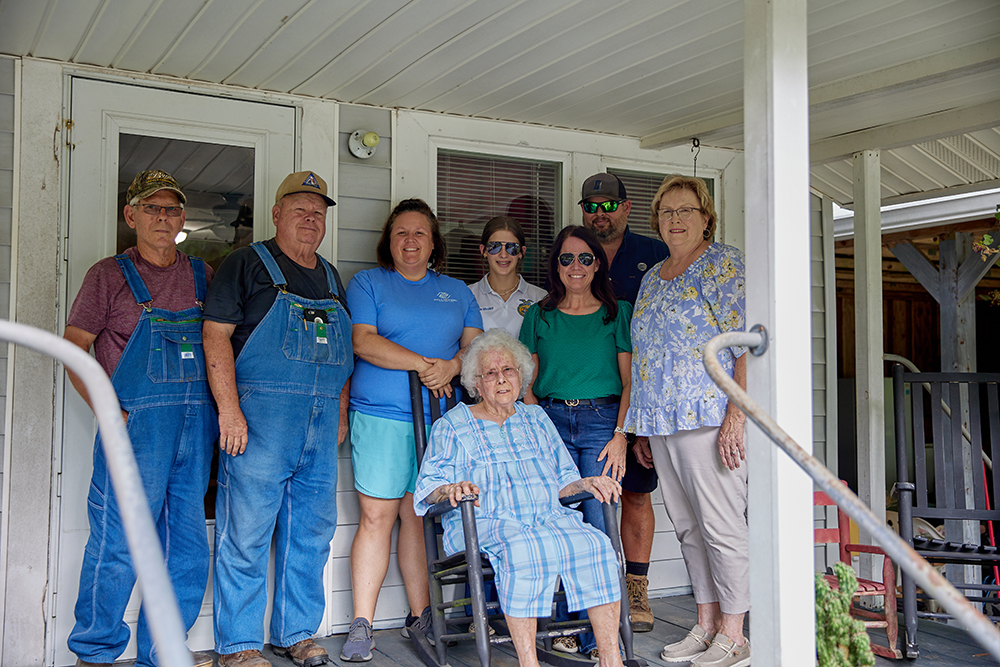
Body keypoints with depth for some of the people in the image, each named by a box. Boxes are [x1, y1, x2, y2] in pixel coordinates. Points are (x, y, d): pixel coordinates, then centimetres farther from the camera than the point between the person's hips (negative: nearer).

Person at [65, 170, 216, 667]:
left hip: (196, 425, 5)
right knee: (118, 542, -2)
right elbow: (73, 349, -2)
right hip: (136, 424, -4)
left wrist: (223, 408, 7)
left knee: (187, 547, 9)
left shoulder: (202, 276, 14)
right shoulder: (110, 275, 3)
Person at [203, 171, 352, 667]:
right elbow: (216, 333, -8)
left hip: (321, 422, 6)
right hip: (259, 414, -6)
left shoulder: (330, 277, 19)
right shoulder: (248, 264, 0)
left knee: (311, 532, 10)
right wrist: (229, 409, -16)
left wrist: (340, 412, 14)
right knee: (247, 530, -3)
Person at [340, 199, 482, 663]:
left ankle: (421, 617, 14)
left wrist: (452, 366, -11)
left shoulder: (457, 291, 18)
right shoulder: (367, 283, 7)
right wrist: (423, 364, -15)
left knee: (420, 516, 6)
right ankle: (361, 626, 1)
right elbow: (363, 341, -6)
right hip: (381, 418, -3)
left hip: (440, 419, 3)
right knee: (376, 517, -6)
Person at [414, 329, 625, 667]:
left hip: (549, 518, 4)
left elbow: (561, 481, 24)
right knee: (524, 549, -38)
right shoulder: (451, 426, 14)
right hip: (484, 523, -3)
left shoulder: (536, 418, 25)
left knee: (594, 543, -27)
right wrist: (450, 489, -19)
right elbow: (429, 487, 4)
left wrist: (585, 483, 2)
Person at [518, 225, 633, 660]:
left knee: (597, 523, -7)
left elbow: (630, 381, 4)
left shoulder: (617, 313, 8)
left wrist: (620, 435, -7)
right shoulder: (539, 315, 12)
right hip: (550, 420, 2)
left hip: (602, 420, -1)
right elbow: (529, 383, 12)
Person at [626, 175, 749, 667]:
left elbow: (746, 342, -12)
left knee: (721, 527, -3)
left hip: (707, 418, -8)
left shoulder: (724, 264, -4)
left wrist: (736, 414, -20)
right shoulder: (652, 278, 19)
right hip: (660, 422, 8)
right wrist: (642, 431, 17)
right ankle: (706, 625, 21)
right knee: (688, 528, 12)